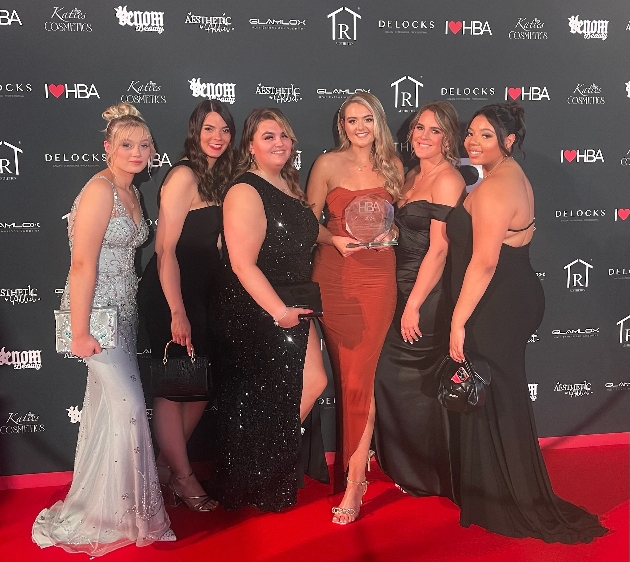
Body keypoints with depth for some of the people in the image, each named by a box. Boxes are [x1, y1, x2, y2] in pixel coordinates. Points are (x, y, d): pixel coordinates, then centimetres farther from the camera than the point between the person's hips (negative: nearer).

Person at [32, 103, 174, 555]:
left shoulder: (131, 192, 11)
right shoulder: (100, 190, -15)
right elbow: (82, 264, -20)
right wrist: (80, 333, -21)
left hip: (123, 311, 9)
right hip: (98, 313, -9)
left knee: (107, 407, 15)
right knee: (127, 406, -4)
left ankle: (98, 508, 31)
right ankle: (110, 515, 14)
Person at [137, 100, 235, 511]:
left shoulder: (218, 177, 11)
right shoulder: (184, 176, -14)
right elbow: (166, 250, -18)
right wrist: (177, 313, -20)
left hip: (202, 294, 9)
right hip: (171, 296, -9)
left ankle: (168, 464, 31)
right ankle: (181, 476, 19)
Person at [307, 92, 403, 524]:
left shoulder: (393, 166, 9)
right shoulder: (328, 164, 4)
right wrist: (334, 240, -13)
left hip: (377, 276, 0)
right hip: (334, 276, 0)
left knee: (359, 379, -5)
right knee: (346, 375, 7)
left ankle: (353, 481, 4)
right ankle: (357, 462, 27)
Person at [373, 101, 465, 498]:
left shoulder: (447, 180, -14)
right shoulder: (414, 175, 14)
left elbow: (439, 248, -18)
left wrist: (414, 305, -18)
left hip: (428, 294, -9)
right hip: (403, 287, 9)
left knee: (411, 383, 2)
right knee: (387, 375, 13)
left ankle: (427, 476, 24)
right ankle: (404, 466, 32)